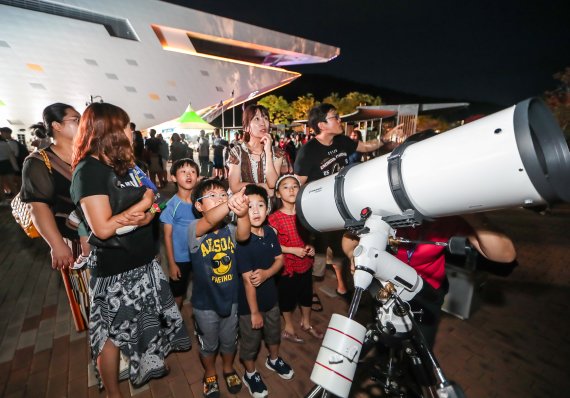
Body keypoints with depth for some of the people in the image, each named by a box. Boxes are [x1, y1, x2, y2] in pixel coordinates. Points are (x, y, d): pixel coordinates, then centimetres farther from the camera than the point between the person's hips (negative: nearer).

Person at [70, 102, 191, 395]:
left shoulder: (122, 164, 7)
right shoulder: (89, 170, -17)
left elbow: (150, 207, 8)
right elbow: (102, 228, -25)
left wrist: (145, 216, -14)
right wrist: (142, 204, -14)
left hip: (142, 260, 8)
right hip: (115, 269, -8)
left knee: (146, 319, 23)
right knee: (112, 333, 13)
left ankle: (147, 366, 48)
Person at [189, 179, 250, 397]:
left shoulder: (230, 228, -11)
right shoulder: (194, 229, -21)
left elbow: (243, 235, -35)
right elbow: (210, 220, -45)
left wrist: (242, 212, -58)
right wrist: (230, 204, -67)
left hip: (230, 298, 3)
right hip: (205, 302, -2)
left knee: (230, 340, 25)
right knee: (208, 344, 23)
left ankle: (228, 368, 55)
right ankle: (210, 374, 53)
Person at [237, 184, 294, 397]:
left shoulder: (270, 232, -10)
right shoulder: (242, 241, -29)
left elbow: (279, 259, -1)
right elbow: (247, 279, -25)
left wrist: (266, 273, -21)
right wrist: (254, 312, -19)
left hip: (271, 295, 6)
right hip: (249, 301, -6)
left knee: (274, 332, 28)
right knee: (250, 341, 19)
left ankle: (274, 360, 57)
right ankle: (250, 374, 46)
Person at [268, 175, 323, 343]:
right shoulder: (275, 218, -20)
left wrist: (310, 246, -8)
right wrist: (294, 250, -22)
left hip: (305, 263, 5)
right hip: (287, 266, -5)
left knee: (307, 295, 23)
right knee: (287, 297, 15)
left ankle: (306, 323, 49)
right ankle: (288, 328, 41)